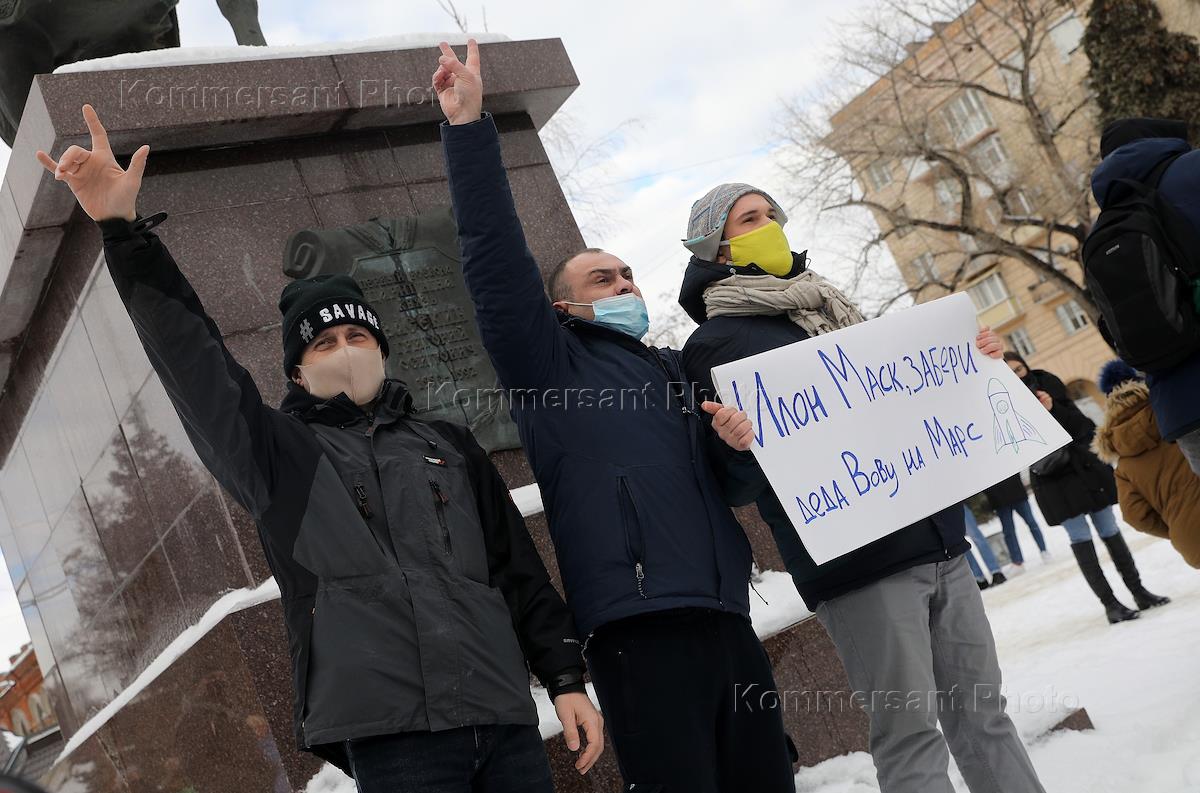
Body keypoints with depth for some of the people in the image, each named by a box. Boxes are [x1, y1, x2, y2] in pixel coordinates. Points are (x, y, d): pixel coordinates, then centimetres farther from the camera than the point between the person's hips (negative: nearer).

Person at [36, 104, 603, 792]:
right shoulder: (279, 452, 12)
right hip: (394, 734, -2)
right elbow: (193, 359, 0)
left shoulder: (448, 445, 19)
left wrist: (567, 678, 9)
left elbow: (520, 570, 16)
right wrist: (123, 228, -9)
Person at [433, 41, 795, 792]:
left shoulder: (686, 373, 25)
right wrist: (469, 127, -8)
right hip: (641, 626, -6)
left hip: (728, 621, 6)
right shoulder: (554, 364, 9)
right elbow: (497, 258, -3)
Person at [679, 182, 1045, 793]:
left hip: (939, 542, 7)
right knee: (911, 734, -4)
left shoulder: (827, 310, 21)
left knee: (982, 711, 10)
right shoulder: (715, 341, 0)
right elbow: (736, 486, -6)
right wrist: (739, 445, -28)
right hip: (855, 562, -7)